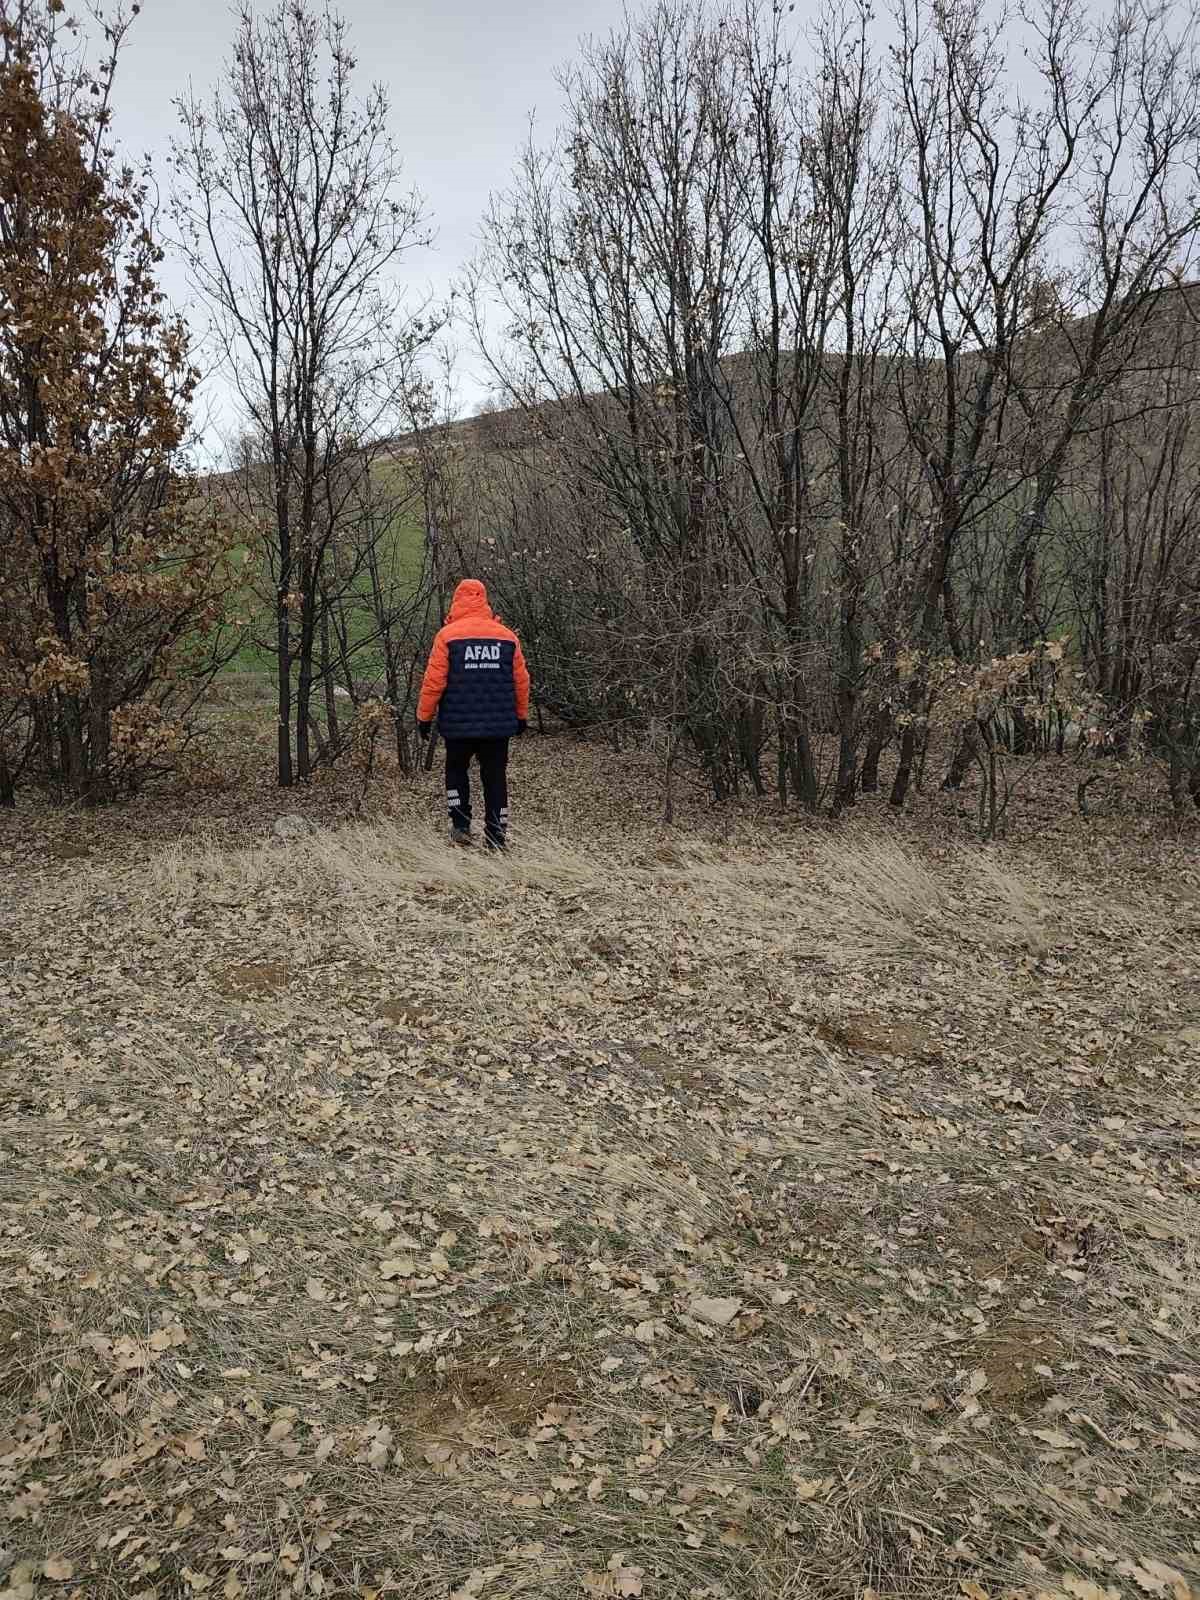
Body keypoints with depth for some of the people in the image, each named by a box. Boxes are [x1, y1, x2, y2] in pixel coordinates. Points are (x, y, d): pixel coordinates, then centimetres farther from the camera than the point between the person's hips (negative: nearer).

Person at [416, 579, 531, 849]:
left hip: (459, 723, -2)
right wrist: (522, 716, 19)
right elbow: (522, 681, 8)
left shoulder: (447, 635, -5)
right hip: (499, 724, 2)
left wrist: (424, 716, 1)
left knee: (457, 770, 18)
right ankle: (497, 835, 9)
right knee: (495, 777, 9)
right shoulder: (508, 636, 4)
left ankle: (461, 826, 11)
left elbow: (433, 682, -8)